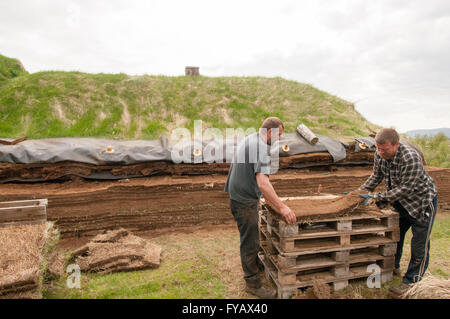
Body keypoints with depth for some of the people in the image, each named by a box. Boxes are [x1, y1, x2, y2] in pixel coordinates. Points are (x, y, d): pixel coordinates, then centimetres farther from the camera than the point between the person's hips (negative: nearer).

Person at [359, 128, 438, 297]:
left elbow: (406, 189, -30)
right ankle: (393, 268, 38)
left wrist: (378, 197, -28)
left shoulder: (411, 158, -34)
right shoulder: (380, 154, -12)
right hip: (401, 202, 7)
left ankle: (411, 281, 15)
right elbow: (376, 176, 3)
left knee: (419, 245, 1)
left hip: (423, 201, -7)